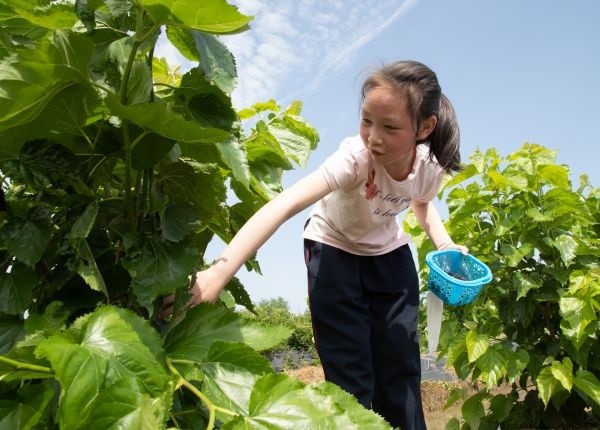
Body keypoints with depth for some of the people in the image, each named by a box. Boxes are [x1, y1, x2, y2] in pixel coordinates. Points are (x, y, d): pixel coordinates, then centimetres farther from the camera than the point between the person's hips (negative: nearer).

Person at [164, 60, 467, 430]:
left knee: (402, 364, 4)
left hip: (389, 253, 4)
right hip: (334, 251, -4)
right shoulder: (356, 156, -35)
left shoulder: (431, 166, -19)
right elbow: (286, 204, -50)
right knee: (350, 373, -8)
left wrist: (444, 242, -12)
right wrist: (220, 271, -62)